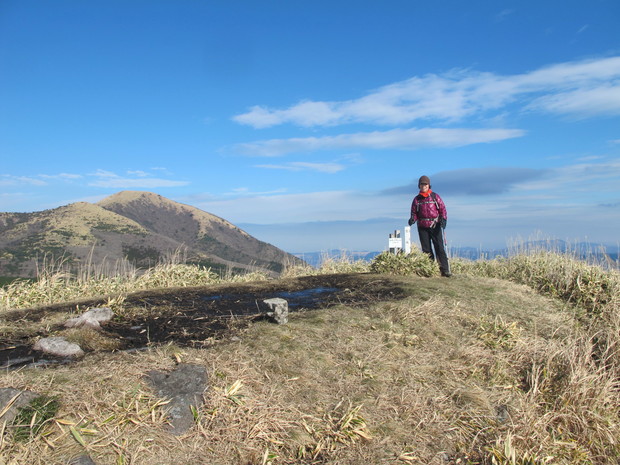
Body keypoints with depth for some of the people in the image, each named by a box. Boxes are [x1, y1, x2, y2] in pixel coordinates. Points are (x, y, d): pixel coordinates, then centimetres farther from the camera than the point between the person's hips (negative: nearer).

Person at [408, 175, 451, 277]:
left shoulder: (435, 196, 7)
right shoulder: (416, 199, 12)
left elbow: (443, 209, 6)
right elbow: (414, 213, 14)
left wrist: (443, 219, -11)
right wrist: (412, 219, -7)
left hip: (435, 226, -2)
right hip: (422, 227, 2)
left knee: (439, 248, -8)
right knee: (426, 249, 3)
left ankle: (445, 270, -8)